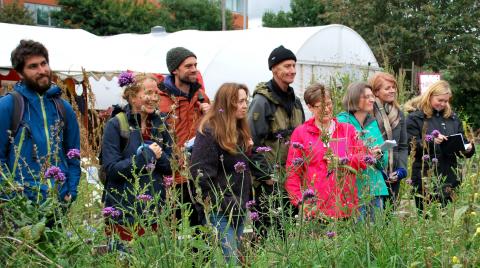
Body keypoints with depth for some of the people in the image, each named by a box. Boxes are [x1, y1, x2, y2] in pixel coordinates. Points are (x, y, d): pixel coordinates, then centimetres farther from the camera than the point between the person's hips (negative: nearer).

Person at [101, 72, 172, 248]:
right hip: (124, 212, -5)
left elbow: (170, 167, 10)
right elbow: (111, 169, -13)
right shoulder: (116, 125, -6)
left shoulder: (159, 124, 9)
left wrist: (160, 157, -10)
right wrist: (145, 156, -17)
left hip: (154, 209, 5)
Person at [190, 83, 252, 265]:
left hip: (239, 208, 8)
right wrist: (221, 203, -18)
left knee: (236, 257, 12)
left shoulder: (240, 131, 13)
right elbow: (201, 173, -18)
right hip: (220, 211, -8)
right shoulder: (209, 132, -13)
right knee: (230, 259, -12)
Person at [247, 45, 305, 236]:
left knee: (288, 229, 10)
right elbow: (252, 142, -14)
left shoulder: (295, 101, 14)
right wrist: (265, 175, -15)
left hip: (291, 179, 7)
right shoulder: (262, 101, -11)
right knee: (269, 232, -6)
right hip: (269, 182, -7)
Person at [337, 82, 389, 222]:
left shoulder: (373, 122, 14)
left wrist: (379, 155, -8)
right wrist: (364, 155, -20)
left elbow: (384, 159, 14)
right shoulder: (342, 121, -4)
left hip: (375, 187, 6)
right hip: (353, 188, -6)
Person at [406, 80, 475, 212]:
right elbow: (411, 146, -9)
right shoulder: (415, 118, -1)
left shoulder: (452, 117, 14)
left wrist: (468, 148, -5)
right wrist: (431, 141, -24)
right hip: (425, 178, -4)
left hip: (450, 176, 4)